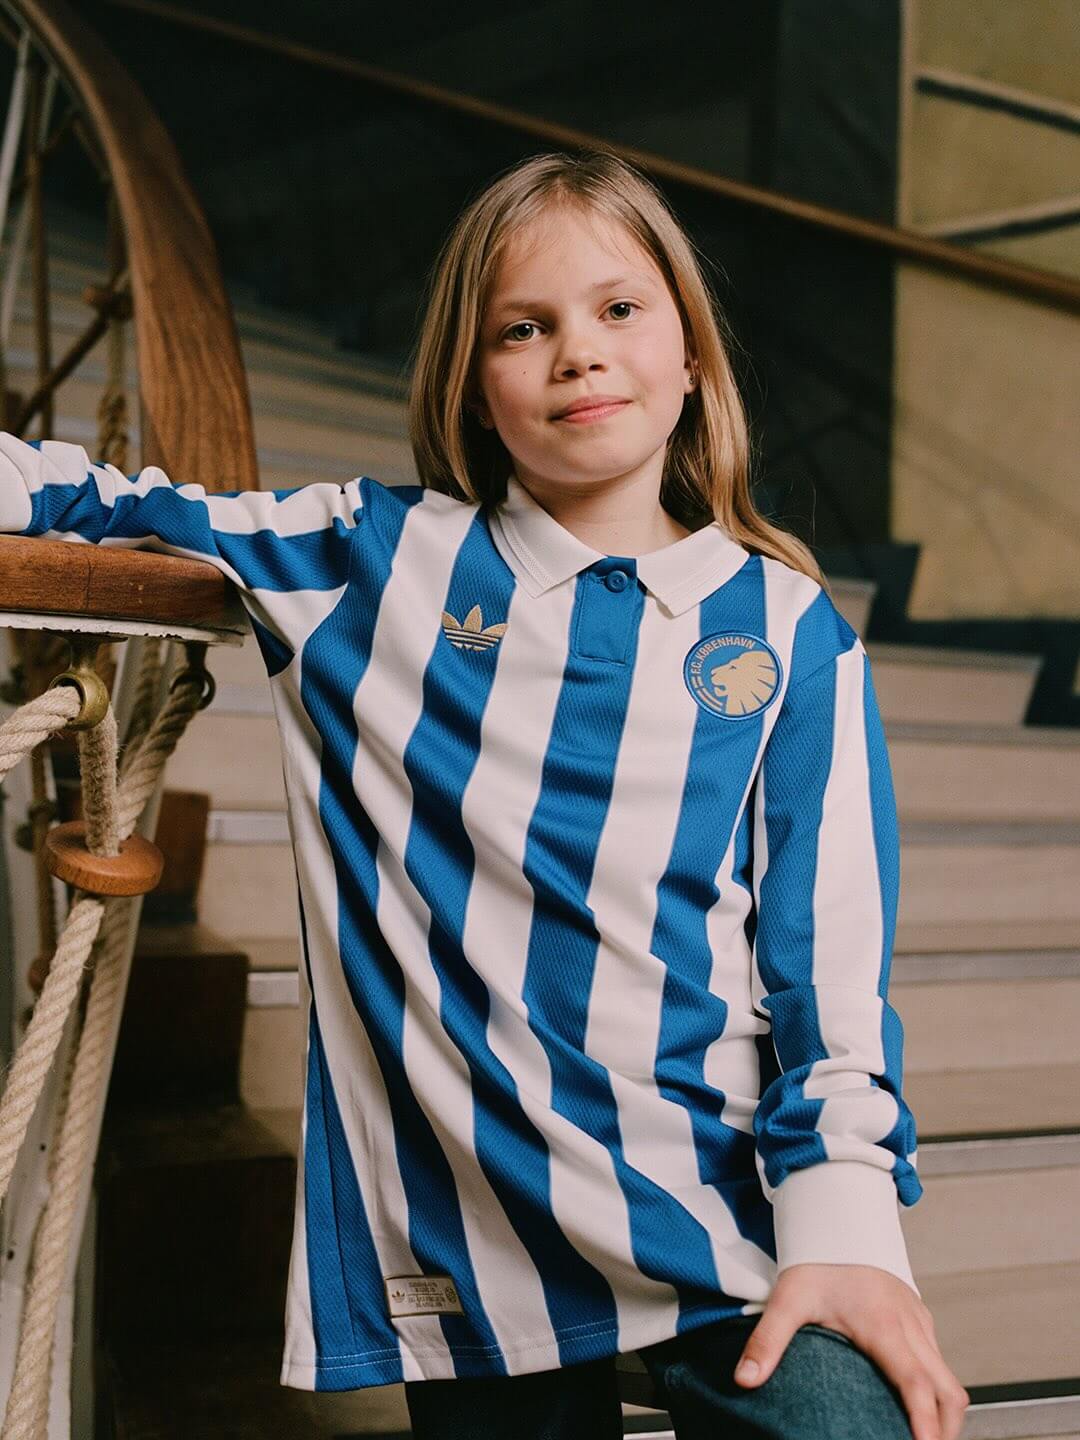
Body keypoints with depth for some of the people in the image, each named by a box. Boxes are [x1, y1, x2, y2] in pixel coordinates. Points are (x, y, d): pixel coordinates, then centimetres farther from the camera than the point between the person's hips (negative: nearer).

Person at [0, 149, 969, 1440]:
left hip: (723, 1210, 0)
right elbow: (120, 514, 12)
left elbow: (834, 949, 1)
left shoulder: (786, 629, 4)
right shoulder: (380, 561, 6)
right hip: (467, 1230, 1)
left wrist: (843, 1219, -6)